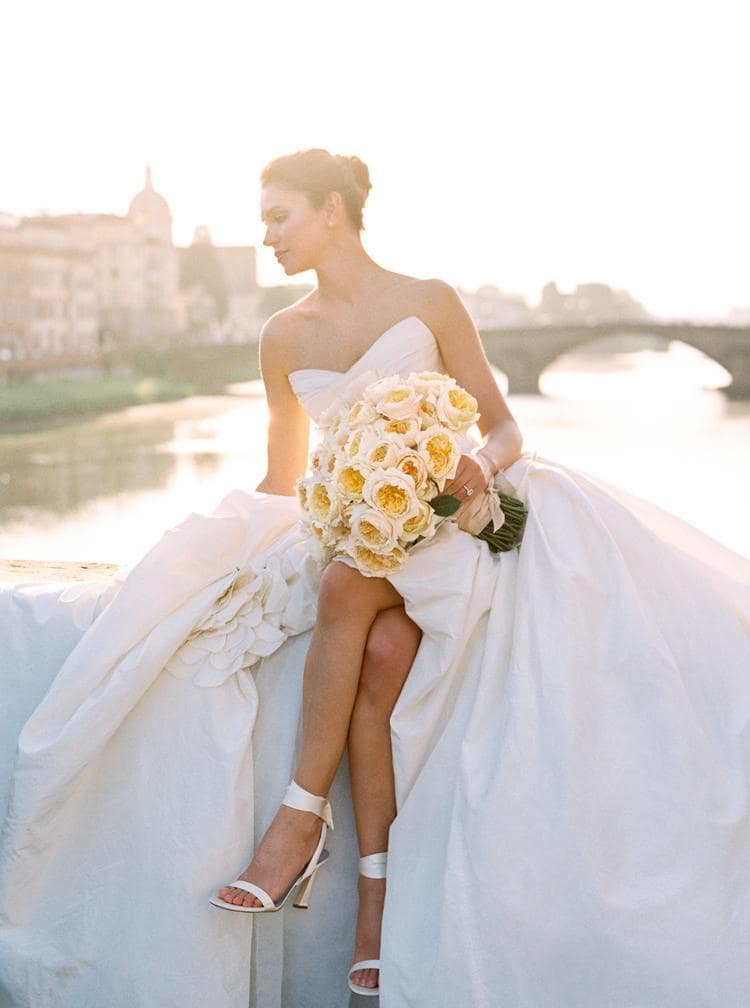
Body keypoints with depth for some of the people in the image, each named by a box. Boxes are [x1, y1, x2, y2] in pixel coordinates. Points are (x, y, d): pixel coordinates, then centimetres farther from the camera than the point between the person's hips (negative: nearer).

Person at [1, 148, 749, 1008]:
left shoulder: (429, 303, 2)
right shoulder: (284, 338, 13)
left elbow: (504, 430, 2)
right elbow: (283, 480, 23)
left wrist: (480, 463, -21)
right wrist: (203, 546, 16)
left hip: (445, 528, -3)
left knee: (347, 585, -36)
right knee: (382, 653, -31)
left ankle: (303, 813, -30)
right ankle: (376, 895, -33)